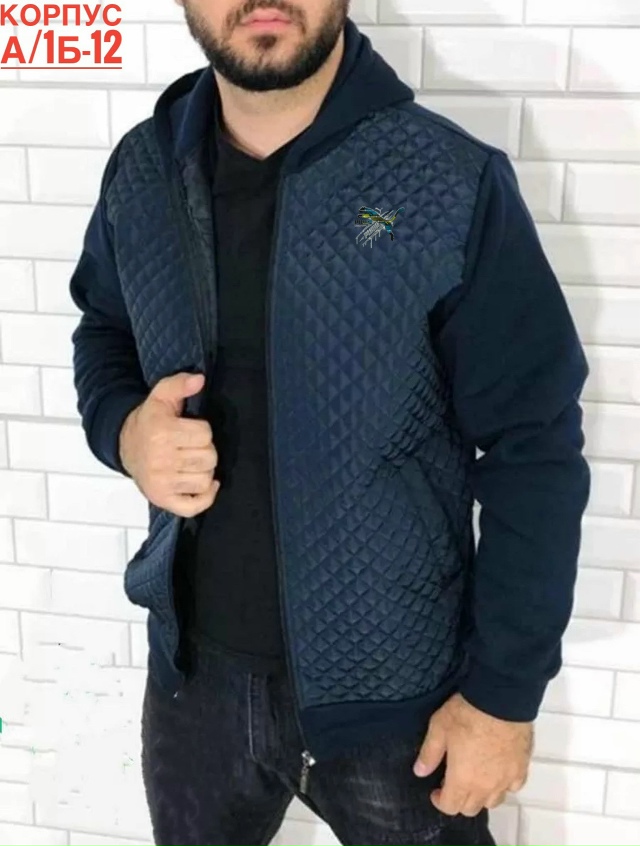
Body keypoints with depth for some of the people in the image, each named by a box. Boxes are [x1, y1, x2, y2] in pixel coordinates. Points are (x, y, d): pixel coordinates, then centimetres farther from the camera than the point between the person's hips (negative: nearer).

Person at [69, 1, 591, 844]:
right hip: (193, 672, 4)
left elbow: (534, 452, -13)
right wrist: (124, 429, -11)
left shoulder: (454, 186, -18)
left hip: (391, 689, -3)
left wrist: (504, 691, -11)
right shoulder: (141, 172, -5)